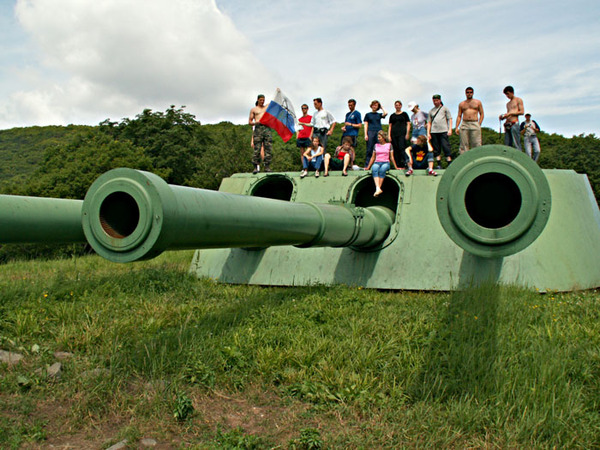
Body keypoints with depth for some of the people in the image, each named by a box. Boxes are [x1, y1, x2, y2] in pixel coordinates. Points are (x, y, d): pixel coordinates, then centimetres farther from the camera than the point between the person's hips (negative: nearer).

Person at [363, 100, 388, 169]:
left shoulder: (379, 114, 16)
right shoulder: (368, 114, 12)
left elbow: (385, 113, -6)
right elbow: (366, 125, 6)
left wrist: (381, 108, 11)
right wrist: (365, 135, -5)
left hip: (379, 132, 2)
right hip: (370, 132, -2)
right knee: (369, 150, -6)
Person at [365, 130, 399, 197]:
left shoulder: (389, 145, 12)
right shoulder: (376, 145, 19)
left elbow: (391, 157, 12)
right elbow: (373, 157, 21)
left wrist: (396, 167, 9)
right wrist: (368, 167, 17)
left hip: (386, 162, -1)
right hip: (377, 162, 1)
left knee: (382, 170, -38)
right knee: (375, 170, -36)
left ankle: (379, 188, -41)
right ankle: (378, 189, -51)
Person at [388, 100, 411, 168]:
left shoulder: (404, 114, 9)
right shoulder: (392, 116, 16)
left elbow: (408, 124, 5)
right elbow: (390, 126, 15)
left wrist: (407, 134, -5)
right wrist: (389, 135, 4)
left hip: (402, 134, -3)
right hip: (394, 134, 3)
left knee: (402, 148, -15)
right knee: (395, 149, 0)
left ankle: (404, 164, -17)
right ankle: (397, 165, 3)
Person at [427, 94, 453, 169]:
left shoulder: (445, 108, 12)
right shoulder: (431, 111, 18)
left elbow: (450, 119, 7)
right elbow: (429, 122, 17)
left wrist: (450, 129, -5)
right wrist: (428, 133, 6)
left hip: (443, 131, -3)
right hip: (434, 132, 3)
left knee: (446, 147, -10)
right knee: (436, 149, 1)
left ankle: (450, 164, -9)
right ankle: (439, 165, 3)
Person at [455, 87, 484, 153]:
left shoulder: (478, 102, 13)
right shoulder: (461, 104, 17)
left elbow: (481, 114, 12)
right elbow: (459, 116, 15)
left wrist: (479, 125, -1)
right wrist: (457, 127, 5)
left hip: (475, 124, -1)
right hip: (464, 125, 1)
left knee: (476, 144, -8)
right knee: (464, 144, -5)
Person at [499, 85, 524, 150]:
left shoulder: (518, 100, 7)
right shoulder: (508, 104, 26)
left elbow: (522, 112, -2)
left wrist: (510, 113, -8)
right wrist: (503, 117, 8)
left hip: (514, 123, -7)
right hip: (507, 124, 7)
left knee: (516, 144, -13)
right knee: (507, 145, -2)